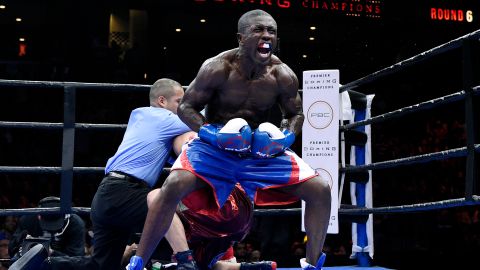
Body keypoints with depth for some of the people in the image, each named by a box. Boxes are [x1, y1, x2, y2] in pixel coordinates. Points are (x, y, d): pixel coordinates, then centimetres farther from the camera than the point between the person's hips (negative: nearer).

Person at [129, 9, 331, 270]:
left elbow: (295, 114, 6)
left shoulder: (283, 76, -11)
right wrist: (213, 134, -26)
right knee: (174, 185, -30)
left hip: (263, 149, 3)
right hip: (215, 145, -3)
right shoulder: (217, 68, -20)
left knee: (320, 190, -8)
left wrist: (287, 136, -15)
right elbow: (186, 107, -11)